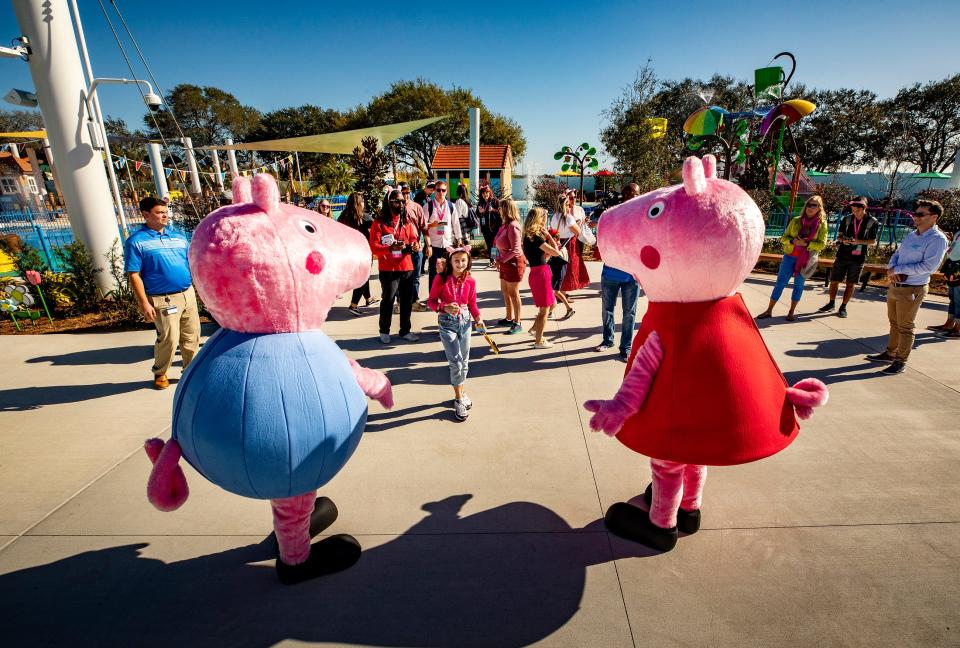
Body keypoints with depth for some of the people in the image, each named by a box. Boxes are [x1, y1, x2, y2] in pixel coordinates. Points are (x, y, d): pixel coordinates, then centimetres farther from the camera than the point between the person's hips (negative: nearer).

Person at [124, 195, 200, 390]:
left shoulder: (178, 235, 13)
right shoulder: (136, 241, -4)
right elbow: (134, 275, -8)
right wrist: (144, 303, -13)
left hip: (188, 294, 5)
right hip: (163, 299, -5)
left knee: (192, 335, 10)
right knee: (169, 338, -5)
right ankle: (160, 373, 19)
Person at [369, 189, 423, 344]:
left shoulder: (407, 221, 11)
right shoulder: (379, 222, -4)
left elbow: (414, 239, 11)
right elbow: (373, 246, -11)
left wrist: (414, 245, -13)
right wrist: (390, 248, -26)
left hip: (407, 267, 5)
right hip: (388, 269, -4)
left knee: (407, 301, 9)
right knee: (388, 301, 3)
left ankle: (405, 330, 23)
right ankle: (384, 331, 20)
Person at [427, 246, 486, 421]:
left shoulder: (470, 281, -1)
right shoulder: (441, 279, -11)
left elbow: (472, 304, 8)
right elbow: (431, 301, -4)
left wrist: (478, 318, -7)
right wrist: (445, 307, -22)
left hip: (465, 322, 4)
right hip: (447, 323, -4)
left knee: (464, 361, 13)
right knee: (456, 362, -9)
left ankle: (461, 392, 34)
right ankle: (459, 399, 7)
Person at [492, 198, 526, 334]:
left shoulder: (512, 226, -20)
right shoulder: (506, 225, 8)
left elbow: (515, 249, -25)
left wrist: (501, 260, -22)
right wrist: (499, 260, 5)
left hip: (513, 262, -10)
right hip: (505, 263, 10)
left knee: (513, 293, -2)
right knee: (505, 291, 18)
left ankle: (517, 324, 8)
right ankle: (509, 318, 32)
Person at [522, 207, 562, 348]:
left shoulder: (529, 236, 11)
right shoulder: (535, 237, -18)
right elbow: (556, 252, -17)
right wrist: (548, 235, -8)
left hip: (539, 273, 9)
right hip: (540, 274, -9)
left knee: (551, 303, 22)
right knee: (544, 309, 3)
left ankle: (534, 329, 30)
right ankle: (539, 341, 14)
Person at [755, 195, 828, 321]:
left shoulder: (822, 223, -2)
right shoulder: (796, 220, 2)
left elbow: (821, 244, -6)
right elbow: (783, 238, 3)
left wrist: (806, 243, -20)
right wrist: (794, 241, -15)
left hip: (806, 260, -1)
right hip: (790, 256, 1)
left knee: (798, 285, 7)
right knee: (780, 283, 2)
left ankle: (792, 312, 17)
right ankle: (769, 311, 8)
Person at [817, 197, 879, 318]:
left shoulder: (872, 222, -4)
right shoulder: (846, 219, 2)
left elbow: (873, 240, -1)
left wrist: (858, 241, -18)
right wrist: (843, 240, -14)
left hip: (858, 257, -2)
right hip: (843, 255, 2)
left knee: (851, 284, 4)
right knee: (834, 280, 5)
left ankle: (843, 307, 14)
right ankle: (831, 303, 22)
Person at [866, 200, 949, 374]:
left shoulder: (937, 239, -13)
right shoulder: (911, 235, 11)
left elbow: (929, 266, -20)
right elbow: (896, 254, 14)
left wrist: (897, 269, -17)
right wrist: (891, 269, -7)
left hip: (912, 290, -7)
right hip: (895, 285, 8)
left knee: (905, 327, 2)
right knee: (894, 323, 18)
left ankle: (900, 362, 12)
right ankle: (890, 353, 32)